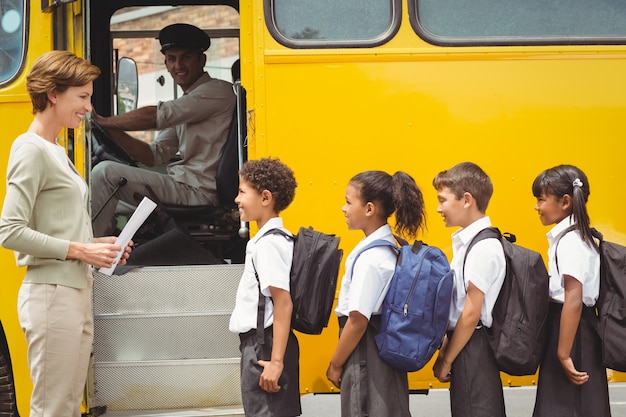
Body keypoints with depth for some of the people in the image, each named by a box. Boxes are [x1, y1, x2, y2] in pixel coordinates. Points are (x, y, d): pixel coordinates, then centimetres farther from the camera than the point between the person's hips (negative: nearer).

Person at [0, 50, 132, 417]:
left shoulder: (56, 151, 15)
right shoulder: (31, 150, -11)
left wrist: (95, 246, 3)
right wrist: (78, 250, -16)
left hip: (77, 291, 9)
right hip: (52, 294, -9)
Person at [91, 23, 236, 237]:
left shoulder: (217, 91, -8)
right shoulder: (185, 104, 20)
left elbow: (154, 116, -16)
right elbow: (154, 155, 14)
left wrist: (103, 121, -5)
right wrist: (110, 130, 1)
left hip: (197, 193, -10)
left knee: (105, 172, -16)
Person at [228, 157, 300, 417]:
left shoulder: (268, 243, -17)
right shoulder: (273, 239, 13)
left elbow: (283, 303, -22)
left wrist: (276, 361, -24)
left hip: (265, 345, -10)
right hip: (261, 343, 10)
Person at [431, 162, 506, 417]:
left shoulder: (484, 247, -17)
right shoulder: (465, 242, 10)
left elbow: (471, 313, -18)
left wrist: (446, 360, -12)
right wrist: (444, 351, 12)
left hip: (474, 346, -9)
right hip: (463, 343, 9)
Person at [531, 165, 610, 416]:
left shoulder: (569, 241, -19)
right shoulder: (574, 236, 12)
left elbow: (574, 301, -25)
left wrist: (563, 354, -24)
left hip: (572, 332, -10)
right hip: (572, 328, 10)